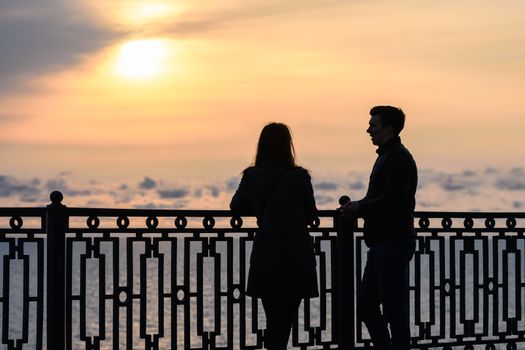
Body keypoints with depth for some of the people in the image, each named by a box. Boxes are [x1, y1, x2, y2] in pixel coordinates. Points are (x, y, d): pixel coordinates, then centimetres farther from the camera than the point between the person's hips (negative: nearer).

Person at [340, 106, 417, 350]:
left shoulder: (398, 158, -12)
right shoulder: (387, 156, 20)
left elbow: (392, 200, -23)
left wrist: (360, 208, -10)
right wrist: (358, 207, 6)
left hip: (394, 244, -10)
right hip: (381, 245, 10)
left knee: (394, 309, -6)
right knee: (366, 307, 13)